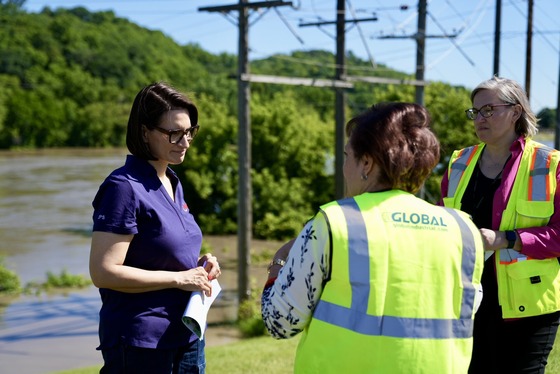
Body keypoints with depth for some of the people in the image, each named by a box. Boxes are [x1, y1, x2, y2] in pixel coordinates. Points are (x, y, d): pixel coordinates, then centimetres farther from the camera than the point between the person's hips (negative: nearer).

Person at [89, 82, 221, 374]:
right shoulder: (124, 187, -16)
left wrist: (198, 265, 2)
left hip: (187, 336, 8)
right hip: (141, 343, -8)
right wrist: (179, 278, -19)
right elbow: (103, 272, -20)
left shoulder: (173, 183, 10)